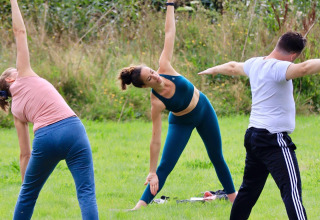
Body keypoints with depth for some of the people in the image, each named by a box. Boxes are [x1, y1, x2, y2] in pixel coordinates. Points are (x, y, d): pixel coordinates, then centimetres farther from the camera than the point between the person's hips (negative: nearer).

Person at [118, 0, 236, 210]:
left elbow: (169, 33, -21)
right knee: (165, 166, -11)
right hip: (182, 122, -4)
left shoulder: (164, 69, -27)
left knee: (217, 157, 17)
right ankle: (140, 206, -7)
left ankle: (232, 195, 33)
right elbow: (156, 139, -30)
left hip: (204, 109, 4)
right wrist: (152, 172, -30)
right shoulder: (156, 102, -33)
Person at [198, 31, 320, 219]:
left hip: (254, 135, 9)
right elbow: (303, 68, -37)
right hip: (274, 139, -9)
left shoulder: (254, 64, 10)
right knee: (292, 190, -17)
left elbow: (233, 67, 31)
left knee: (249, 189, 20)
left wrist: (213, 70, 51)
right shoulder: (278, 68, -17)